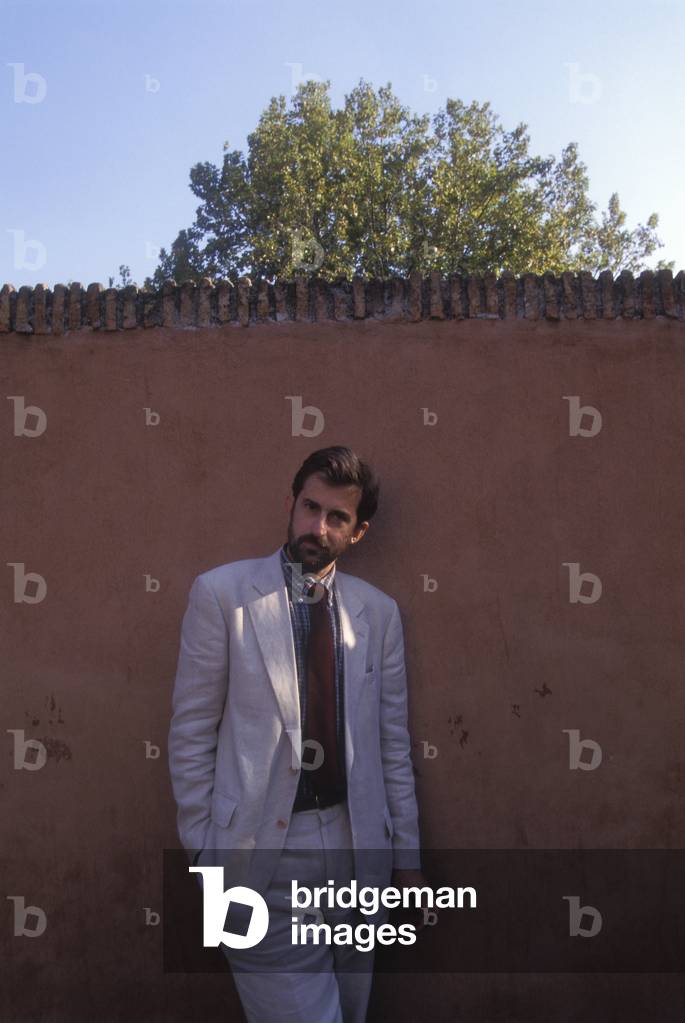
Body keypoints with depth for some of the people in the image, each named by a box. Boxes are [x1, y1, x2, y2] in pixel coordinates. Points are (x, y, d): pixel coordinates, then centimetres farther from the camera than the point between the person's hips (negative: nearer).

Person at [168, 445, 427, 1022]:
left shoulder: (379, 612, 2)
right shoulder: (221, 593, -8)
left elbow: (393, 743, 7)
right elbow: (191, 732, -4)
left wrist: (407, 854, 9)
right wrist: (202, 849, -3)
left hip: (358, 844, 4)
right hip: (262, 846, -3)